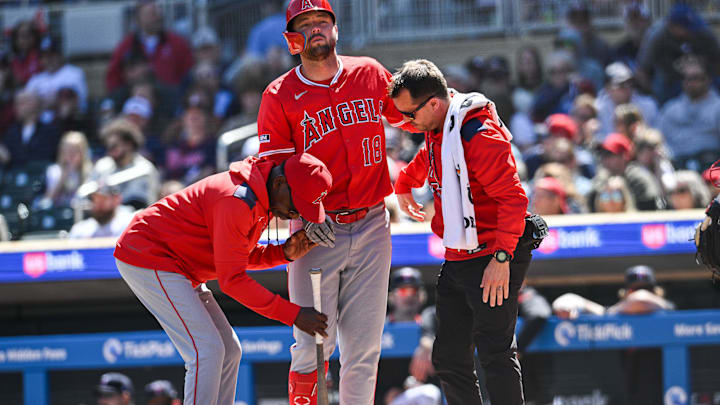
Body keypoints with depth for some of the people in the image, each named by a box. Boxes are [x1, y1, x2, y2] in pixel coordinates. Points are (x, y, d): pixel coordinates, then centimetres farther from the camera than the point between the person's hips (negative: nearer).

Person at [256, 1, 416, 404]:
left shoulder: (371, 74, 6)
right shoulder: (279, 96, -2)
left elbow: (410, 115, 22)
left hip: (371, 229, 2)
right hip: (317, 231, -2)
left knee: (364, 349, 3)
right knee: (313, 347, -6)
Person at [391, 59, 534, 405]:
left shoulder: (480, 136, -19)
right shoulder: (436, 130, 11)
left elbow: (513, 198, -24)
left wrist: (501, 258, -28)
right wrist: (404, 185, 55)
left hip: (493, 260, -10)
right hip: (457, 260, 10)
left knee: (495, 355, -10)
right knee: (449, 358, 8)